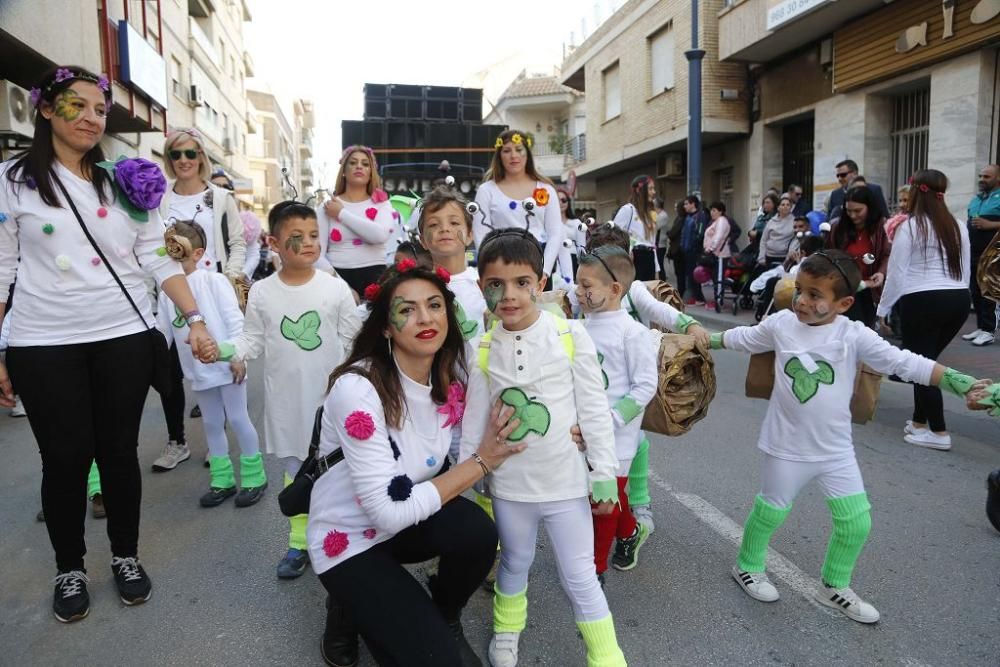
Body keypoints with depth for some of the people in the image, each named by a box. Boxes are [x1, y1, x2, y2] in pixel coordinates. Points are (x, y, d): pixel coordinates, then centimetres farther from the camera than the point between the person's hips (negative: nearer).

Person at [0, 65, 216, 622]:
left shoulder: (124, 182, 7)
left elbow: (158, 258, 4)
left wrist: (196, 318, -7)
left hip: (126, 339, 1)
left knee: (120, 451, 9)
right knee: (66, 458, 6)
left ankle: (127, 555, 28)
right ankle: (70, 569, 28)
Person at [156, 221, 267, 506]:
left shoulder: (214, 281, -8)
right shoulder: (167, 292, 8)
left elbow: (234, 320, -11)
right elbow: (163, 332, 10)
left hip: (225, 363, -5)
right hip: (198, 370, 6)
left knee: (237, 418, 2)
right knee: (212, 423, 14)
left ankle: (254, 476, 15)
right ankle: (222, 480, 25)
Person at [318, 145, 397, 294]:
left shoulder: (381, 203, 9)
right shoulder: (327, 207, 7)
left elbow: (381, 235, -13)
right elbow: (317, 254, -2)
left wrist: (342, 214, -4)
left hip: (374, 276, 1)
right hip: (338, 276, 0)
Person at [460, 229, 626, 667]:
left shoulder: (571, 335, -11)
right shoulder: (484, 349, -4)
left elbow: (594, 410, -7)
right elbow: (474, 421, 3)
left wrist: (604, 474, -5)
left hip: (566, 482, -2)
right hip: (509, 484, 3)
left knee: (580, 578, 8)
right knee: (515, 563, 22)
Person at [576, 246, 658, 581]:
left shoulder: (632, 332, -16)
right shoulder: (581, 328, 2)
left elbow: (646, 386, -16)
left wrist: (610, 419, -22)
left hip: (615, 437, -6)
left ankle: (595, 568, 25)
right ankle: (630, 533, 49)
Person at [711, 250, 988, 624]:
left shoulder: (854, 336, -13)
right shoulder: (781, 324, -9)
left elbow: (905, 364, -16)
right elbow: (741, 338, 8)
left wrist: (965, 384, -25)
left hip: (836, 450, 1)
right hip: (787, 446, -1)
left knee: (856, 521, 6)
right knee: (770, 511, 14)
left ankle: (833, 587, 30)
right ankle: (748, 566, 39)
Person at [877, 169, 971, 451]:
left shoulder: (909, 226, -6)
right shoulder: (958, 226, 11)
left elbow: (896, 272, -6)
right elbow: (965, 270, 15)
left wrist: (883, 309, 2)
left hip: (922, 301, -6)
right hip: (959, 299, 6)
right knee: (926, 360, 17)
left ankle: (938, 432, 3)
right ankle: (919, 421, 24)